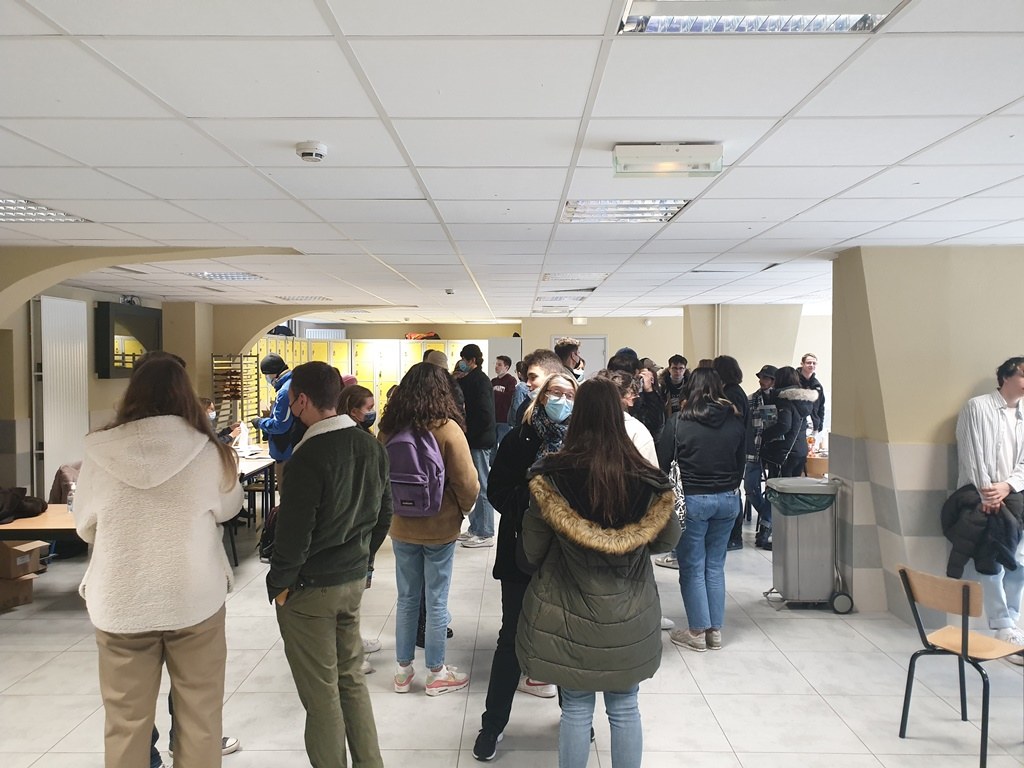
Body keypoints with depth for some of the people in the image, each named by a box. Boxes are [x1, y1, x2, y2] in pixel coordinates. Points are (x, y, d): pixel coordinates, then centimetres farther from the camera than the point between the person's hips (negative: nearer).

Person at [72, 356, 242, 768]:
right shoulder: (208, 452, -13)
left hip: (119, 603, 1)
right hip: (195, 599, -1)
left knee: (126, 722, 15)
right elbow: (228, 508, 5)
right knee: (199, 716, 14)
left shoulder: (100, 454, -10)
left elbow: (85, 527, 4)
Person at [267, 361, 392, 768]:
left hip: (309, 589, -7)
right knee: (351, 678, 20)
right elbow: (383, 513, 9)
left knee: (321, 693, 7)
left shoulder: (308, 456, -22)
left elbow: (295, 532, -20)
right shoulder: (371, 446, 1)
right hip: (354, 580, 7)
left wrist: (279, 583, -7)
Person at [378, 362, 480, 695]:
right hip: (440, 527, -4)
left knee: (406, 599, 16)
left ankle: (403, 670, 28)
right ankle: (436, 674, 23)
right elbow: (467, 483, -15)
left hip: (401, 526, 4)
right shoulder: (447, 429, -19)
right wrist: (465, 507, 5)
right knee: (436, 602, 9)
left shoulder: (388, 428, -4)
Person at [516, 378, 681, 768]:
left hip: (570, 611, -1)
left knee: (576, 709, 14)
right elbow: (669, 538, 3)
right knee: (625, 709, 17)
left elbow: (533, 549, -7)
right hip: (629, 614, 1)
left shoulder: (551, 475, -16)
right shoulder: (646, 478, -13)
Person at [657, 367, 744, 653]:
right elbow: (741, 462, 10)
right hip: (728, 499, 4)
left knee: (692, 567, 7)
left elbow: (662, 463, -7)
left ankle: (697, 632, 13)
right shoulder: (735, 422, 0)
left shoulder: (678, 422, -11)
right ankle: (715, 631, 20)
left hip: (691, 500, -4)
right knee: (715, 566, 14)